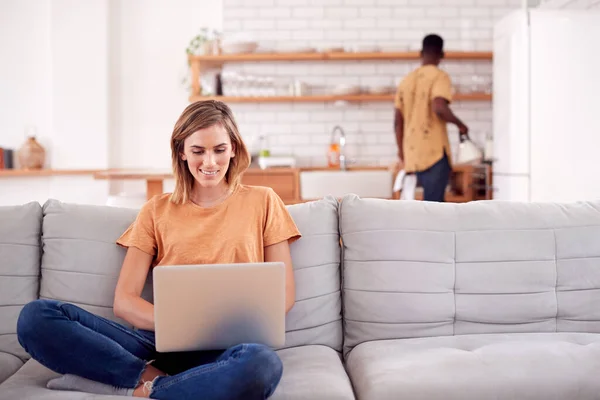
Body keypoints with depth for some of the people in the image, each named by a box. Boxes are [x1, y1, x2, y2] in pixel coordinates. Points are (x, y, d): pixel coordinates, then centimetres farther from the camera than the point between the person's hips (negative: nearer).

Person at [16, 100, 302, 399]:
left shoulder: (261, 201, 13)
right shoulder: (157, 210, 16)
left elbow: (284, 292, 12)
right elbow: (124, 300, 8)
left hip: (224, 347, -1)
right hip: (161, 340, 2)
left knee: (261, 362, -40)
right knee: (36, 317, -18)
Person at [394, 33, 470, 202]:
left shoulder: (407, 79, 14)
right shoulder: (439, 76, -6)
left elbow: (398, 121, 13)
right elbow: (439, 108, -24)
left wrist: (401, 154, 21)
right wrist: (460, 125, -6)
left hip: (413, 154, 7)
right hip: (434, 152, -7)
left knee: (433, 203, 18)